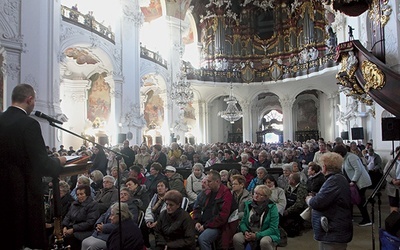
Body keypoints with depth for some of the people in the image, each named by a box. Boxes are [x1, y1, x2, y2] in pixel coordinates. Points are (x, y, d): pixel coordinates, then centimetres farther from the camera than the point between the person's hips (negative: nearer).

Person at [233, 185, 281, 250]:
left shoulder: (272, 207, -9)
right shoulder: (248, 204, 3)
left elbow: (273, 229, -12)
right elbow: (243, 222, 8)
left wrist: (257, 235, -23)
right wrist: (246, 231, -15)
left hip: (267, 235, -3)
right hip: (249, 233, 3)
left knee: (264, 242, -37)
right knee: (236, 237, -25)